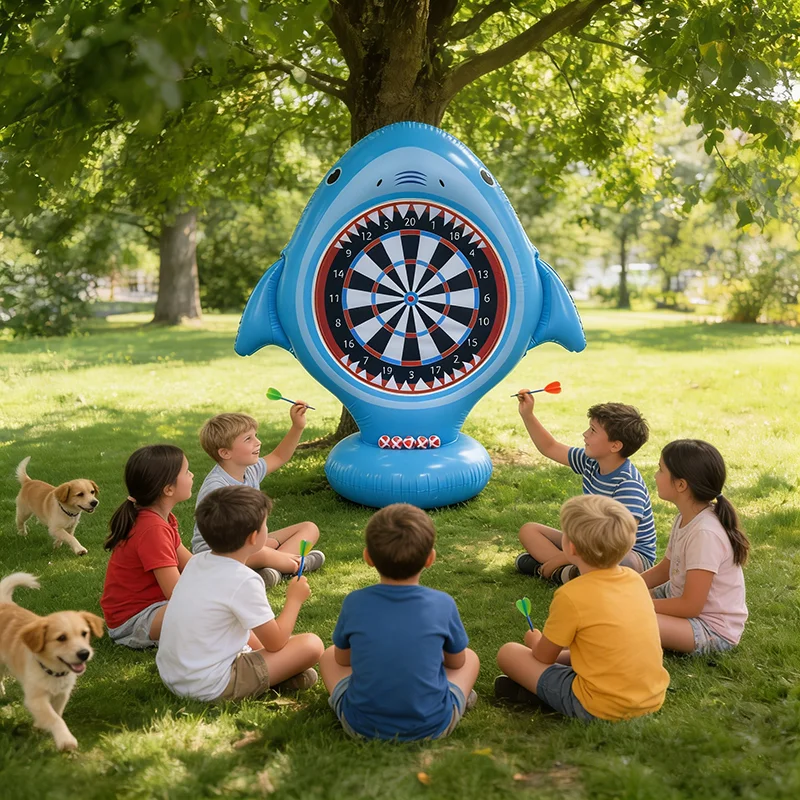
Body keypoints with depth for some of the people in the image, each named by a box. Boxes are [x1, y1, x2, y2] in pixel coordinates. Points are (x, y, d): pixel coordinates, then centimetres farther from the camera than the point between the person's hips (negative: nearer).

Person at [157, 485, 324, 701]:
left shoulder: (196, 562, 3)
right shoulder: (244, 581, -20)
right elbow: (275, 643, -9)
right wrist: (294, 599, 4)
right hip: (211, 689, -9)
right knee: (312, 645, -10)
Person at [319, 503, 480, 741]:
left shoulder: (354, 603, -10)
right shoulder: (443, 604, -11)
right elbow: (456, 662, 6)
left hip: (361, 726, 0)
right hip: (432, 726, 0)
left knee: (328, 656, 25)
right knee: (470, 658, 24)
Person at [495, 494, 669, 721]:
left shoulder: (571, 595, -18)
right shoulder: (635, 579, 0)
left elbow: (544, 656, -3)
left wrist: (535, 641, 20)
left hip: (600, 709, -7)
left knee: (508, 653, 3)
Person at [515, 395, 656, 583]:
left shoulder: (628, 485, -27)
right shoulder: (591, 462, -1)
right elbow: (550, 448, 15)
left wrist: (561, 557, -29)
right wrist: (527, 415, 2)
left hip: (633, 555, -9)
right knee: (529, 530, 3)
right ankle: (568, 572, -22)